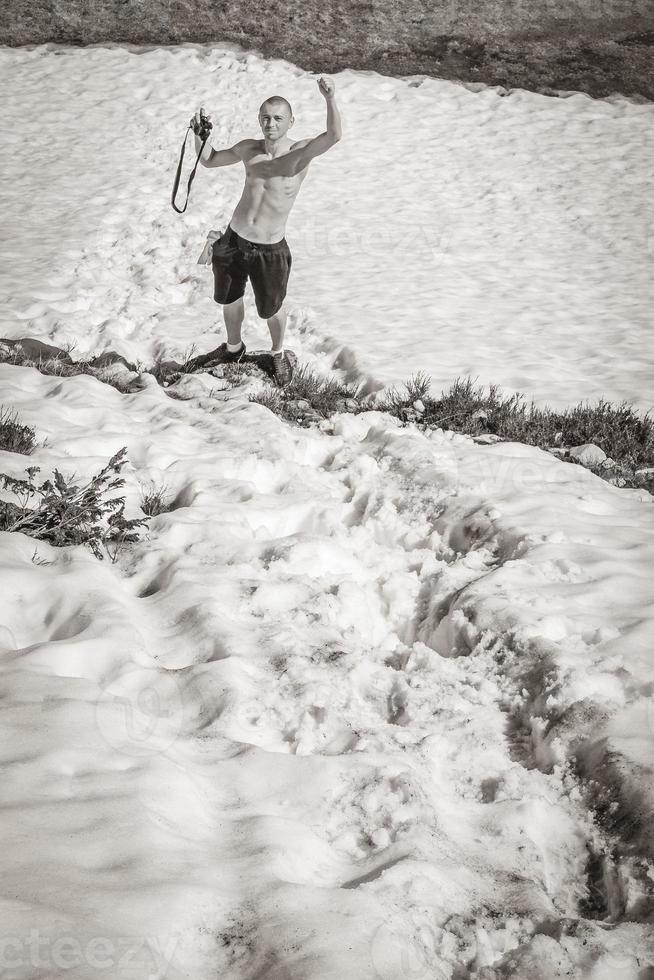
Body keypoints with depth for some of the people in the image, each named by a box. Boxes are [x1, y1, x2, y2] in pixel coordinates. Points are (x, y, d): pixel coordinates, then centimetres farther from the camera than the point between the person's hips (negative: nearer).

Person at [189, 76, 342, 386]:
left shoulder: (300, 152, -16)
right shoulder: (249, 149, -1)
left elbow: (333, 136, -36)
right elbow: (209, 160, 16)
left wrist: (330, 99, -53)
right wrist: (200, 133, -3)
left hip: (269, 250, -4)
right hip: (233, 240, 4)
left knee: (271, 308, 15)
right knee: (228, 300, 23)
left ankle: (278, 354, 43)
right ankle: (234, 347, 51)